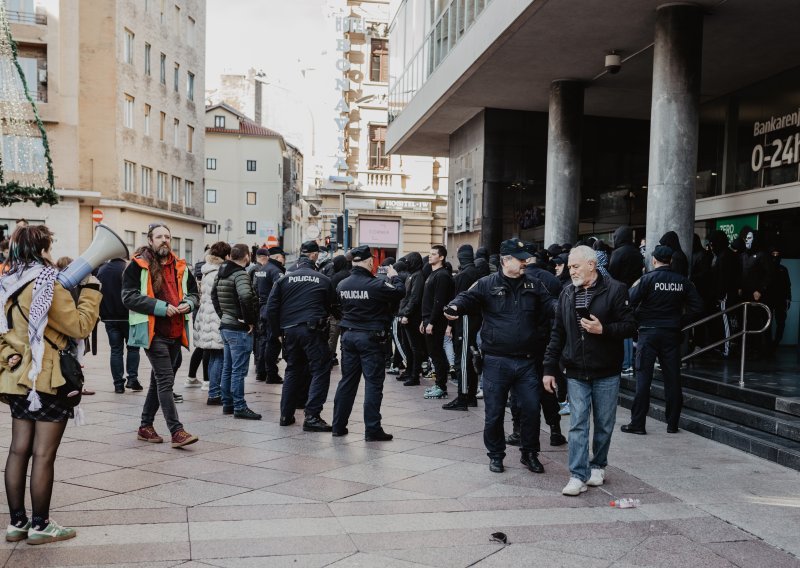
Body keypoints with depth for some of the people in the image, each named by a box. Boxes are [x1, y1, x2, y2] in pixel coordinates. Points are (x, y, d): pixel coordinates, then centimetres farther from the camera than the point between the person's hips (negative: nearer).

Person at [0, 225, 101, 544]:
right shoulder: (47, 285, -15)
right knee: (43, 455, 0)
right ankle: (40, 526, 9)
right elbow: (80, 327, -15)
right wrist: (90, 290, -7)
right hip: (49, 381, -8)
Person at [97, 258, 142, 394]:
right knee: (133, 347, 10)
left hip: (109, 318, 4)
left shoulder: (101, 270, 5)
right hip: (127, 317, -4)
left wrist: (101, 314, 18)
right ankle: (132, 378, 2)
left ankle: (118, 384, 5)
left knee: (116, 350, 7)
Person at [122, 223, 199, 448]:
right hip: (153, 332, -6)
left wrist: (188, 303, 0)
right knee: (166, 380, -12)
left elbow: (194, 293, 23)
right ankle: (177, 431, -12)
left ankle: (145, 427, 28)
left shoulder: (180, 267, 14)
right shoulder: (138, 265, -3)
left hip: (175, 333, 7)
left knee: (158, 380, 15)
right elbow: (129, 296, -11)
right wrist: (160, 307, -18)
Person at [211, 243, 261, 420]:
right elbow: (245, 297, -32)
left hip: (225, 326, 9)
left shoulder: (222, 274, 11)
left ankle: (227, 403, 24)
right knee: (239, 370, -3)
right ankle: (239, 407, 2)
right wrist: (249, 320, -21)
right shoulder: (240, 275, -16)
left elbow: (214, 295, 24)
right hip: (239, 329, -9)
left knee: (227, 369, 16)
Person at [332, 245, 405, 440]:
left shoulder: (342, 285, 2)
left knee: (347, 380, 14)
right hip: (370, 337, -6)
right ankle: (372, 429, 2)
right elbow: (400, 292, -8)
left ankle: (338, 425, 19)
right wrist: (394, 277, 8)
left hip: (348, 335, 6)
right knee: (373, 382, 0)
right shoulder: (375, 285, -18)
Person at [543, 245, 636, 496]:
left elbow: (630, 326, -7)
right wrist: (550, 369, 7)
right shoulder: (567, 294, 6)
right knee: (578, 424, -1)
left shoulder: (615, 290, -7)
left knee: (604, 424, 11)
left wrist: (603, 329, -23)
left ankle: (598, 465, 30)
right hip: (576, 373, 2)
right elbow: (557, 334, 9)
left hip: (606, 372, -2)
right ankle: (578, 475, 3)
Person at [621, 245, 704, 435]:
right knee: (672, 379, 9)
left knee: (643, 377, 1)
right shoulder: (683, 281, 3)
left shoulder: (647, 279, -9)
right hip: (672, 334, 3)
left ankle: (637, 423, 2)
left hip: (649, 332, -3)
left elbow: (630, 303, -13)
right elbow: (697, 308, 1)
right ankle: (673, 423, 15)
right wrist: (680, 323, 9)